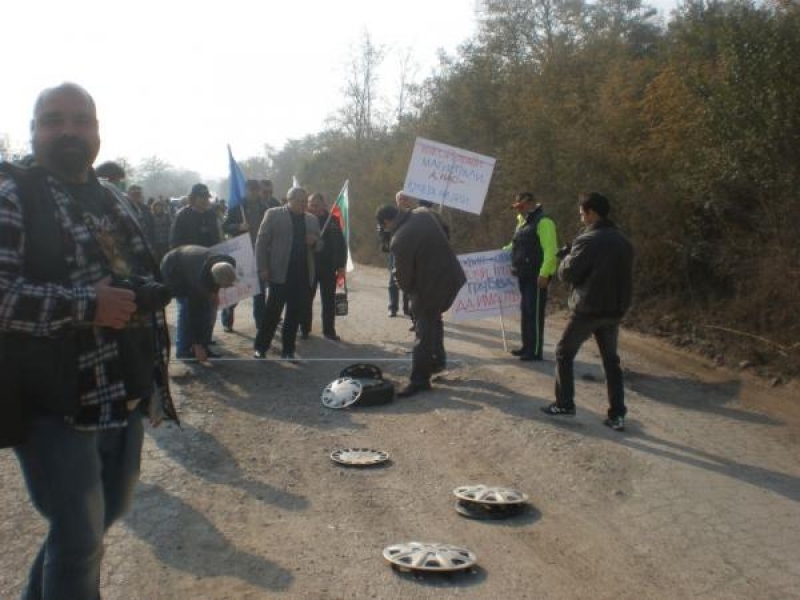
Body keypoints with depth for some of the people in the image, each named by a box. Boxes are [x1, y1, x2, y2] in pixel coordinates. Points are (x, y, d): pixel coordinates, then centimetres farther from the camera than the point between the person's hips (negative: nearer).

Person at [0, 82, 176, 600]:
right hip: (56, 401, -8)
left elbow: (143, 274, 24)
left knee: (110, 508, 23)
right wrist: (87, 304, -24)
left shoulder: (112, 199, 13)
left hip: (124, 395, 8)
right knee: (80, 536, 4)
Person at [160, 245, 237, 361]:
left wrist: (214, 292, -9)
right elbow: (194, 312, -34)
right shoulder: (200, 279, -43)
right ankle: (184, 351, -8)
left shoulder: (230, 264, -27)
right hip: (173, 270, -7)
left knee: (206, 306, -4)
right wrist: (197, 345, -30)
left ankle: (203, 347, 4)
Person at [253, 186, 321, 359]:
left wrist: (314, 242, -4)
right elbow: (261, 242, -1)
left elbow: (319, 245, 19)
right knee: (273, 312, -2)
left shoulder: (312, 220, 14)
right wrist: (262, 268, -8)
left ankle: (288, 350, 15)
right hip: (280, 274, -4)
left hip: (303, 275, 4)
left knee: (295, 315, 6)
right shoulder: (273, 214, 1)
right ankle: (260, 348, 10)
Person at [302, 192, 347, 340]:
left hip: (328, 267, 1)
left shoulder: (332, 221, -1)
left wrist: (341, 265, -3)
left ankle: (329, 330, 17)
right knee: (306, 299, 8)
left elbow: (341, 244, 0)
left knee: (329, 301, 7)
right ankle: (304, 329, 20)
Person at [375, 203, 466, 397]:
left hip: (430, 286, -8)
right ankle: (437, 359, 39)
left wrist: (408, 289, 9)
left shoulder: (399, 241, -22)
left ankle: (419, 379, 5)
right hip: (451, 277, 8)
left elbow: (403, 275, -14)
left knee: (424, 331, 0)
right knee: (434, 318, 27)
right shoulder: (424, 213, -1)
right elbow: (446, 233, 15)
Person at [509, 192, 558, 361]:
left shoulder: (543, 222, -13)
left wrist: (544, 273, -26)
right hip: (525, 276, 10)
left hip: (536, 276, -10)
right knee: (525, 312, 14)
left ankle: (535, 351, -3)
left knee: (534, 313, -7)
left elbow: (550, 250, -21)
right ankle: (527, 347, 23)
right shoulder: (526, 223, 17)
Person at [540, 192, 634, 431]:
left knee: (564, 353, 10)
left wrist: (567, 256, 5)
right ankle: (617, 414, 9)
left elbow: (567, 273, -12)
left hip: (588, 309, -6)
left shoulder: (588, 240, -15)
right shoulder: (623, 241, 8)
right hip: (614, 310, 7)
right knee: (611, 359, 12)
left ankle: (564, 404, 12)